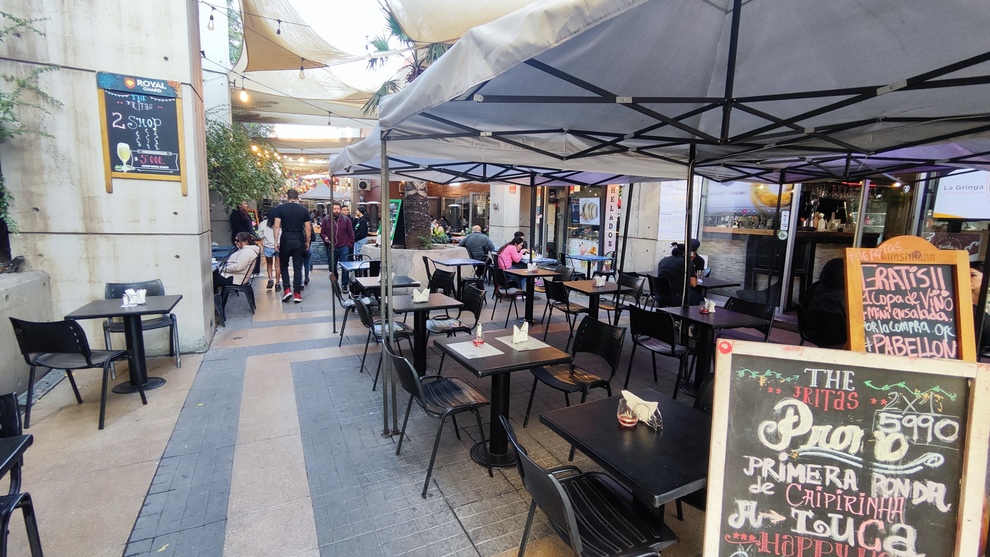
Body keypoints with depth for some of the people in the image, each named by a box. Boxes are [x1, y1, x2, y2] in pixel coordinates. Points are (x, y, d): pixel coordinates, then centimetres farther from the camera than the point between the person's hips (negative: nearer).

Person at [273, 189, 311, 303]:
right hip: (299, 241, 1)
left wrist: (276, 241, -1)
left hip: (285, 240, -1)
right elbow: (308, 228, 3)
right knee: (297, 267, 4)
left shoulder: (281, 208, -1)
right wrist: (307, 242, 13)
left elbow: (277, 226, -6)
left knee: (284, 265, 16)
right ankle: (297, 294, 3)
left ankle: (287, 289, 4)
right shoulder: (304, 210, 3)